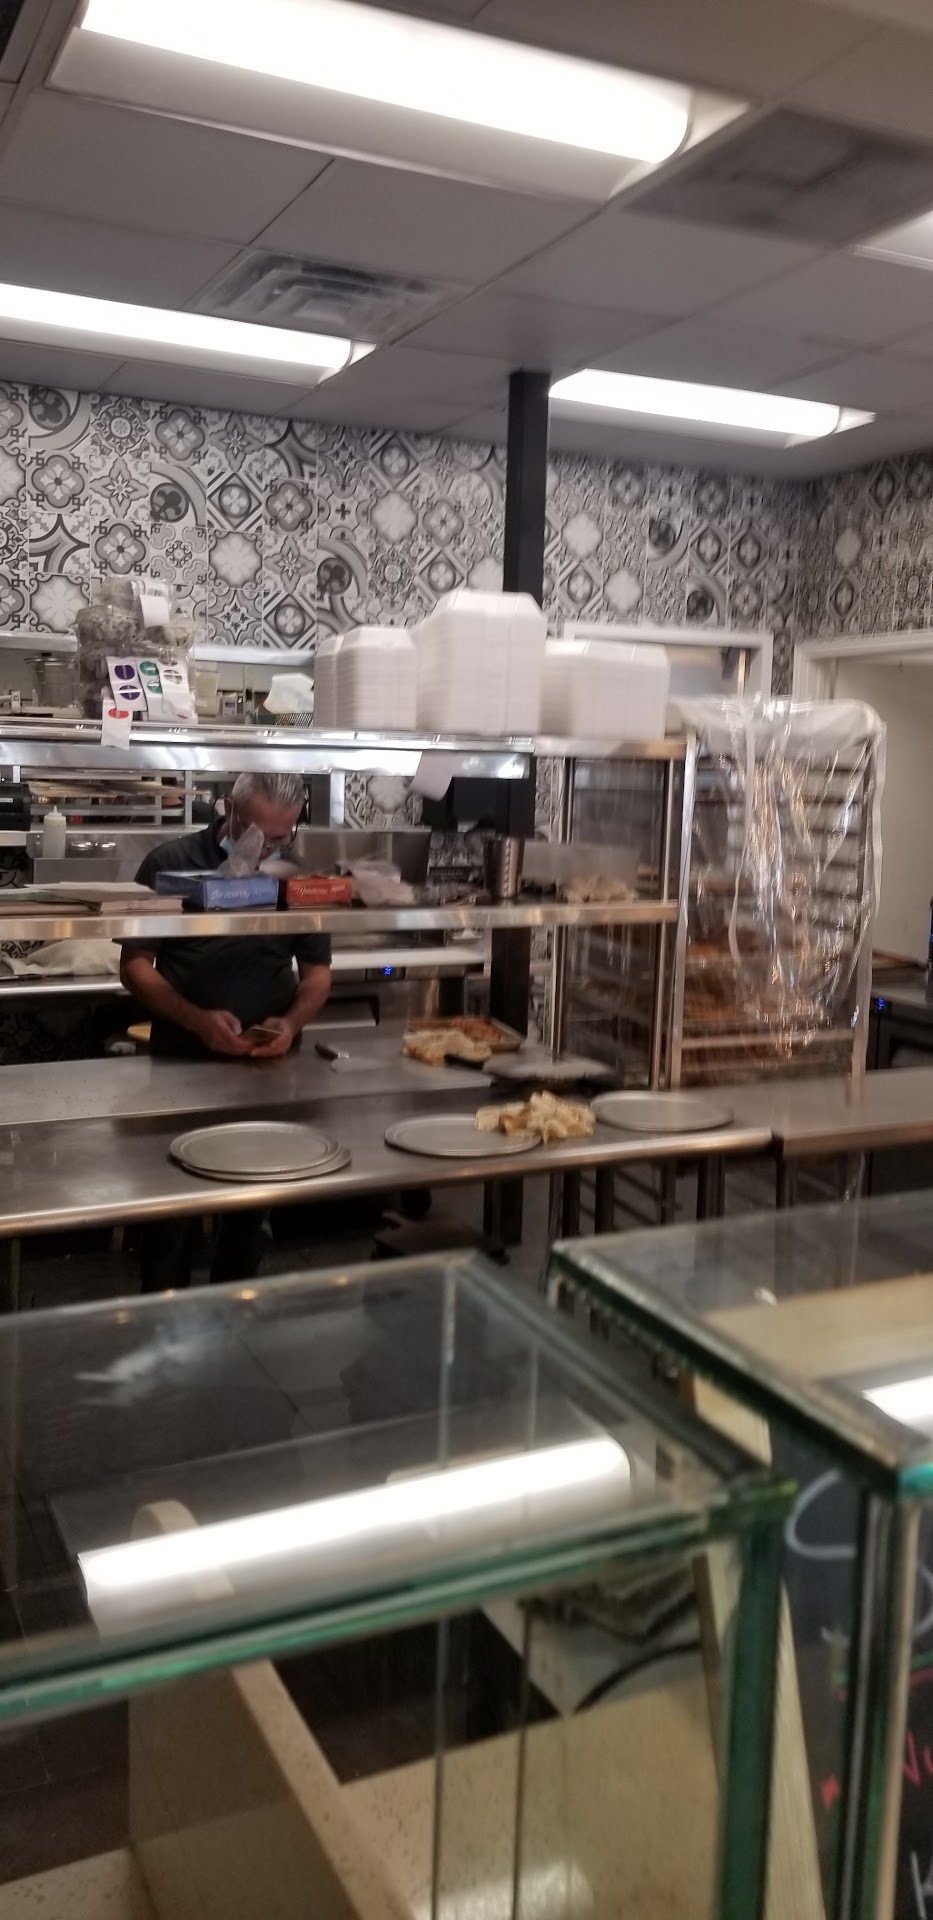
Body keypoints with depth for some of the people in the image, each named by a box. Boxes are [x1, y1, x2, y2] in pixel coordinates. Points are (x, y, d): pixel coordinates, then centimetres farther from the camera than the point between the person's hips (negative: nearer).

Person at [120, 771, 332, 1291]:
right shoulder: (171, 864, -7)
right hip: (181, 1062, -2)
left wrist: (292, 1022, -14)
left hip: (269, 1064, 3)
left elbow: (317, 970, 7)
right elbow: (135, 964, -7)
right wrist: (196, 1019, -22)